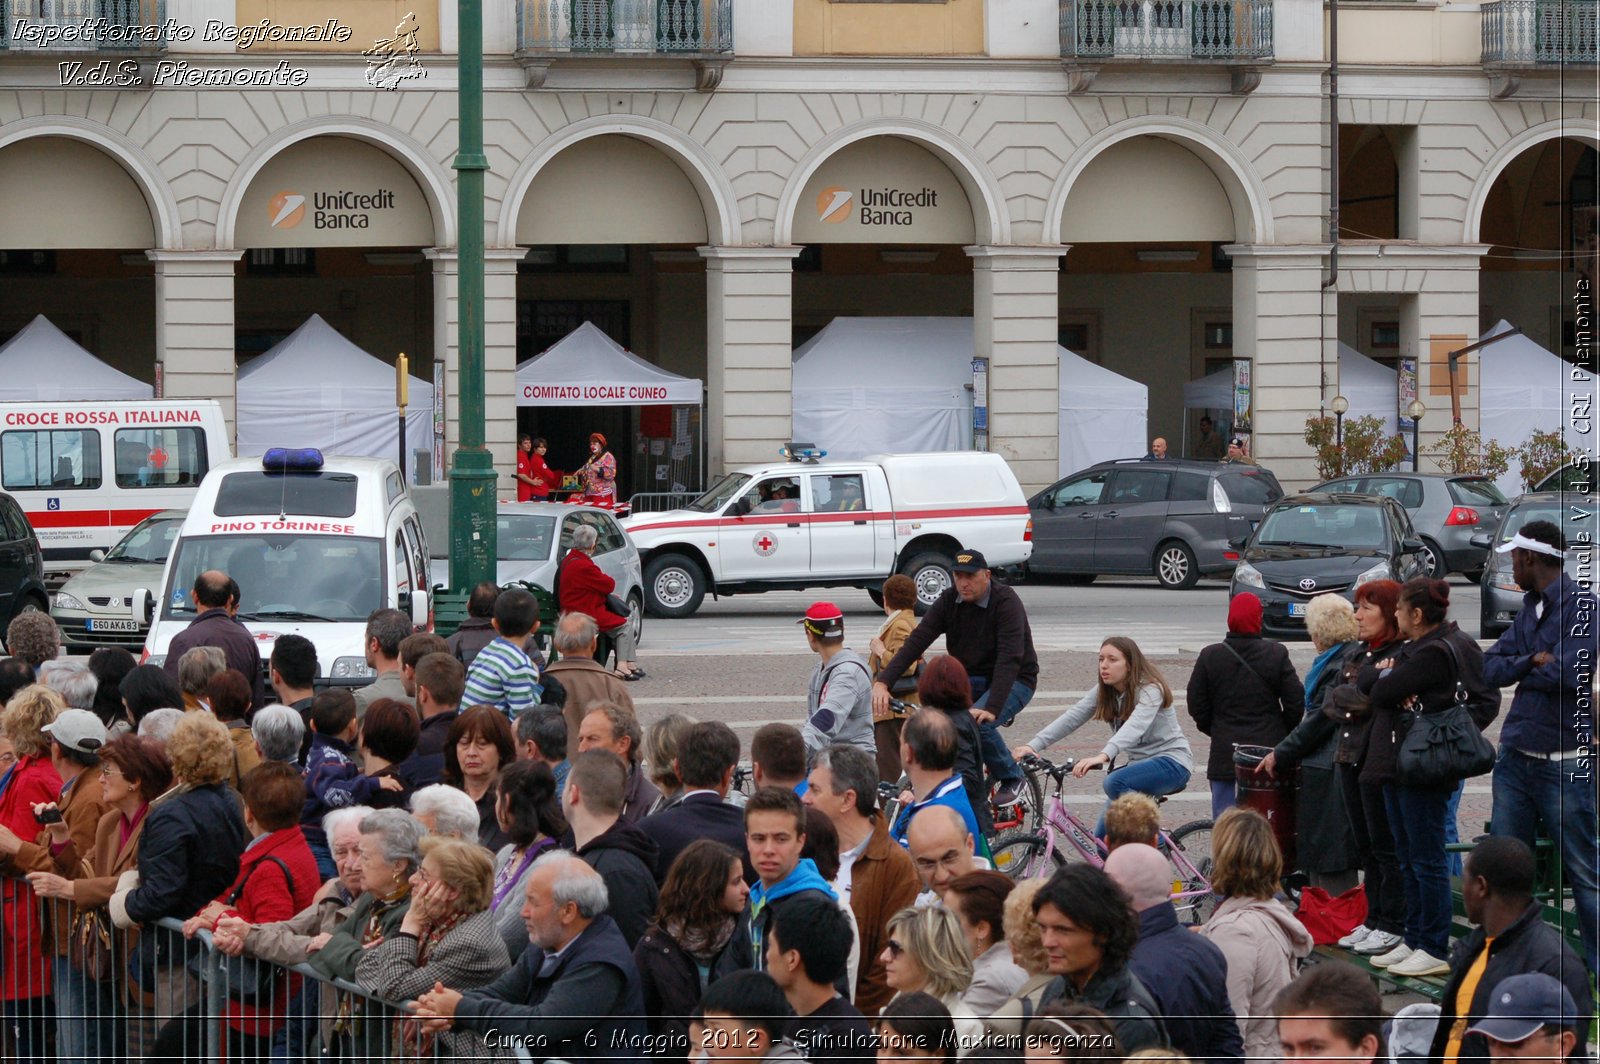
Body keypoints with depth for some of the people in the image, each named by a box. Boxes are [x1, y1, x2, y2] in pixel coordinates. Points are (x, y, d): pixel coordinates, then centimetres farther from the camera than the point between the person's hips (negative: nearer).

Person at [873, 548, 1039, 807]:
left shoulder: (1006, 603, -21)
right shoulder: (948, 602, -5)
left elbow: (1009, 659, -31)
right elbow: (916, 641, -13)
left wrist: (992, 708, -43)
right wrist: (882, 682, -28)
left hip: (1014, 681, -5)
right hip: (968, 680, 5)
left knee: (978, 723, -32)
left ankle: (1012, 779, -8)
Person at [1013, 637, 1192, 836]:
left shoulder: (1150, 689, -19)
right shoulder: (1105, 691, 2)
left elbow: (1135, 726, -37)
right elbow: (1072, 717, -8)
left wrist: (1103, 756, -54)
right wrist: (1033, 745, -22)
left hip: (1171, 762, -7)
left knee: (1114, 783, -33)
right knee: (1105, 836, -4)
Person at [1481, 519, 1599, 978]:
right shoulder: (1529, 608, 15)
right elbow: (1491, 667, 9)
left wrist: (1523, 671, -3)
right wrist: (1532, 661, -10)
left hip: (1563, 762, -8)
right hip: (1517, 756, 8)